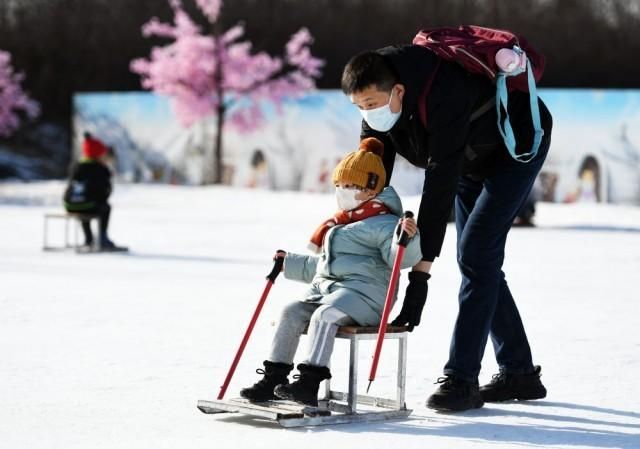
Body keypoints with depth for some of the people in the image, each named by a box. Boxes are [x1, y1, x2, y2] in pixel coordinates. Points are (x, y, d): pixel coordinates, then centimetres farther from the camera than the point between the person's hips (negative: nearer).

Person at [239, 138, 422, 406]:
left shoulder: (382, 223, -1)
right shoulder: (338, 225, 28)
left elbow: (401, 257, -15)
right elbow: (320, 265, 40)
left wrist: (407, 237, -34)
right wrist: (290, 263, 39)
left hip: (364, 292, -8)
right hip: (326, 288, 8)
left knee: (324, 315, -33)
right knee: (291, 313, -11)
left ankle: (309, 383, -40)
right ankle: (275, 377, -8)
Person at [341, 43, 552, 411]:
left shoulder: (442, 98, -42)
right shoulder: (377, 99, -18)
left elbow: (441, 184, -43)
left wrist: (421, 269, -44)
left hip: (518, 146, -8)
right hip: (472, 157, 8)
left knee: (476, 254, -19)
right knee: (475, 260, 7)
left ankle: (460, 379, -18)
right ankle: (520, 373, 16)